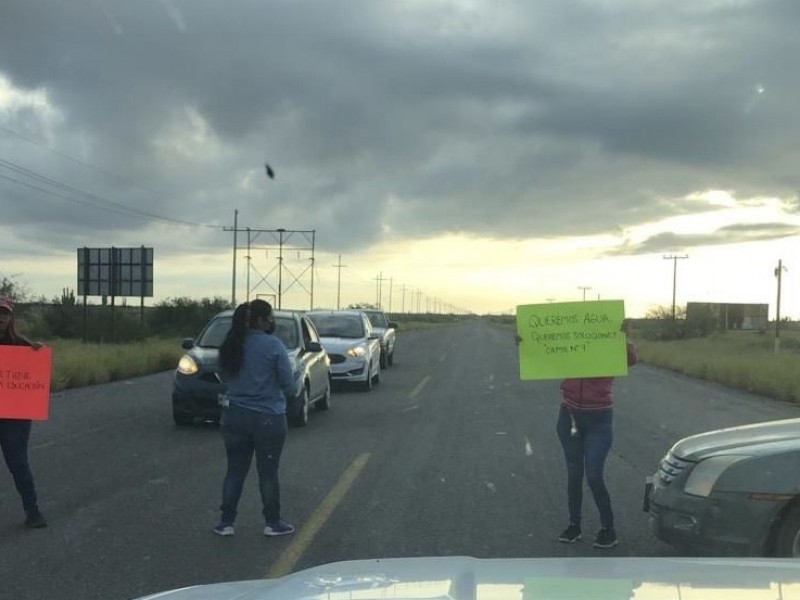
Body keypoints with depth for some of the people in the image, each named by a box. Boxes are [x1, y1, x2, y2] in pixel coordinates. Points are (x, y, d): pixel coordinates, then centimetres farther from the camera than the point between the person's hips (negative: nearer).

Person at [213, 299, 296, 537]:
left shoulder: (231, 346, 3)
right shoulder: (273, 346, -14)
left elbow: (226, 377, 13)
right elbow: (289, 386, -9)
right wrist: (284, 395, 10)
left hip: (234, 417, 5)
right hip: (268, 419, -4)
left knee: (235, 471, 13)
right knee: (268, 473, 8)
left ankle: (226, 522, 16)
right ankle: (272, 523, 18)